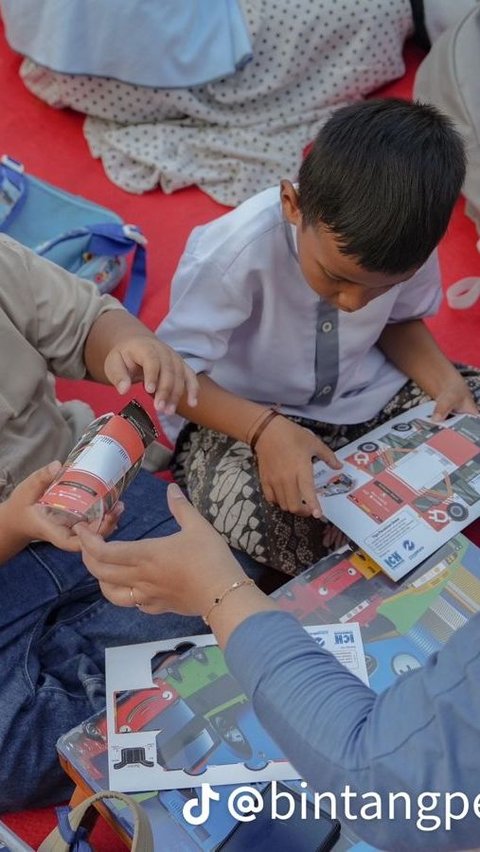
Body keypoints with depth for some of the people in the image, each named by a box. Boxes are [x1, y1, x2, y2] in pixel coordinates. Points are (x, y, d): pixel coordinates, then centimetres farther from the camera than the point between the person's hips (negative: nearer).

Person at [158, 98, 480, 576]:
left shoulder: (409, 246, -16)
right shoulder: (239, 252, -31)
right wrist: (266, 428, -39)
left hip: (365, 397, 5)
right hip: (242, 415, -5)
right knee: (252, 512, -35)